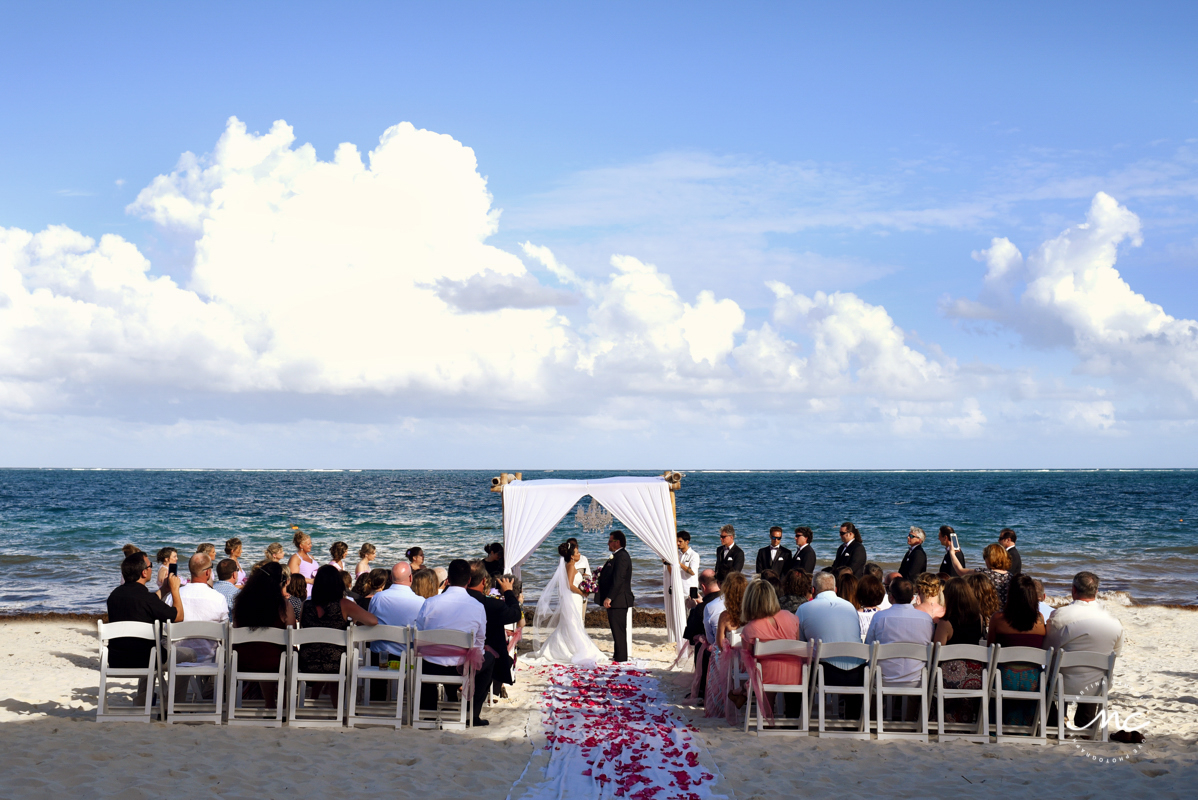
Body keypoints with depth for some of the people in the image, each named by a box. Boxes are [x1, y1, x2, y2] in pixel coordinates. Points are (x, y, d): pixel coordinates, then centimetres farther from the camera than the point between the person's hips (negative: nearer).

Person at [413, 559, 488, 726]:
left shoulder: (430, 603, -7)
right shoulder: (478, 607, -7)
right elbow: (479, 645, 5)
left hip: (431, 669, 1)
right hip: (464, 670, -1)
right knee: (489, 657, 28)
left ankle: (428, 710, 38)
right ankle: (473, 713, 24)